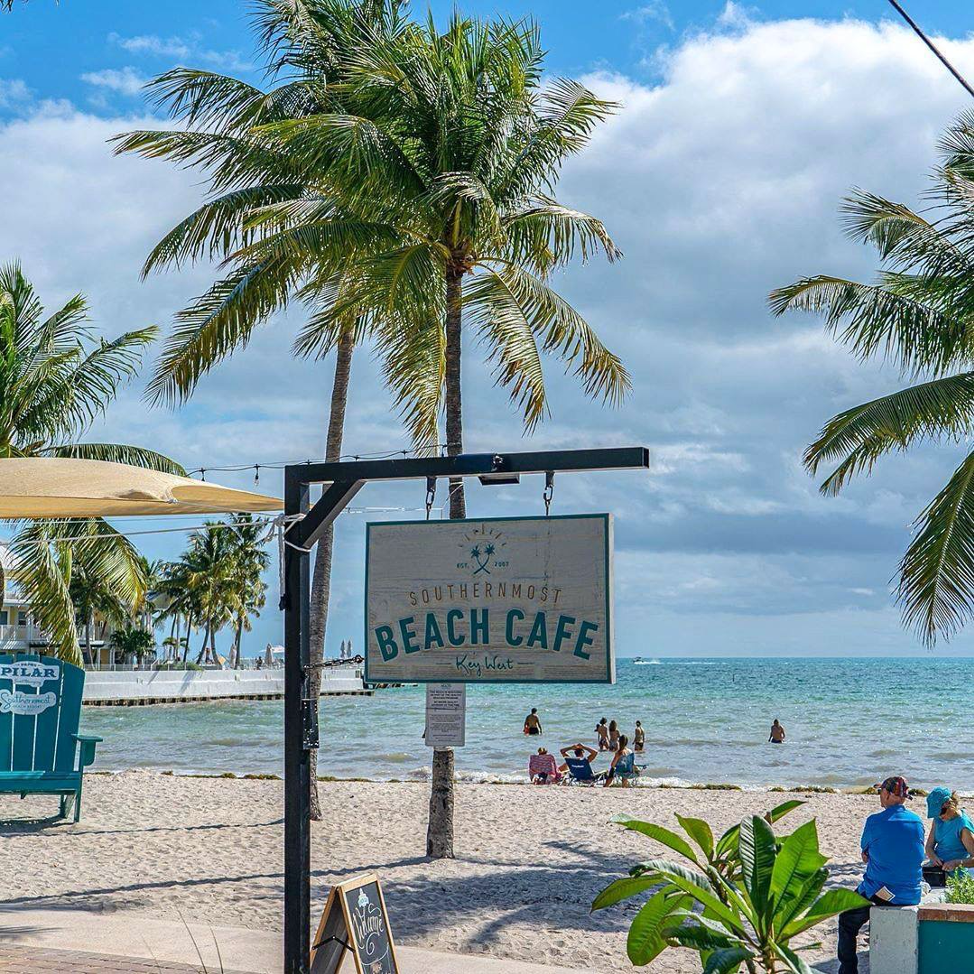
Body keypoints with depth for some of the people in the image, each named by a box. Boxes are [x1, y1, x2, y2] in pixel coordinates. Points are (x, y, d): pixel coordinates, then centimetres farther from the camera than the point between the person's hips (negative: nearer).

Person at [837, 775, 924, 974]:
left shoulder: (874, 821, -12)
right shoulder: (917, 822, 2)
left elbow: (865, 856, 1)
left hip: (880, 894, -5)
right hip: (911, 896, 5)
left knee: (847, 922, 18)